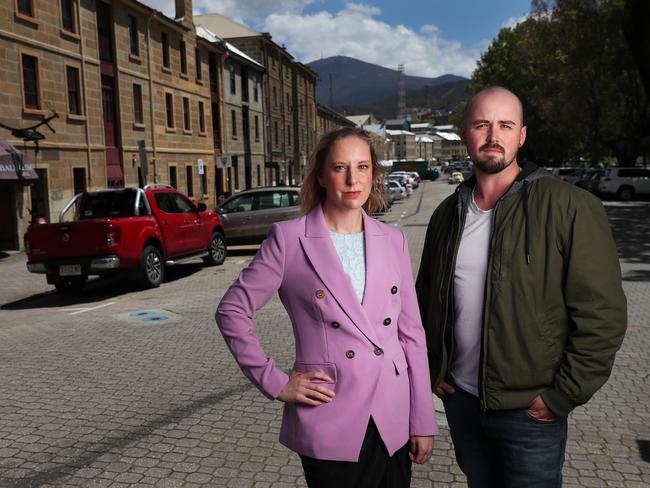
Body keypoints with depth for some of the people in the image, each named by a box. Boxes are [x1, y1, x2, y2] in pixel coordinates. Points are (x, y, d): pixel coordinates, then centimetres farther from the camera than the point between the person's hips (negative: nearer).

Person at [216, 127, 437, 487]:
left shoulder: (392, 240, 3)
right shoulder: (288, 238, -8)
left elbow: (411, 332, 5)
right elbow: (232, 311, -3)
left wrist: (423, 422, 6)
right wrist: (274, 382, -7)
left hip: (393, 422, 4)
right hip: (330, 424, -3)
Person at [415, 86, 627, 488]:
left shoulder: (569, 208, -13)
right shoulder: (448, 214, 4)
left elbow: (602, 314, -14)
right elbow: (427, 299, 14)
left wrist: (562, 396, -13)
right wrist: (432, 369, 9)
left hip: (530, 410, -4)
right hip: (460, 399, 5)